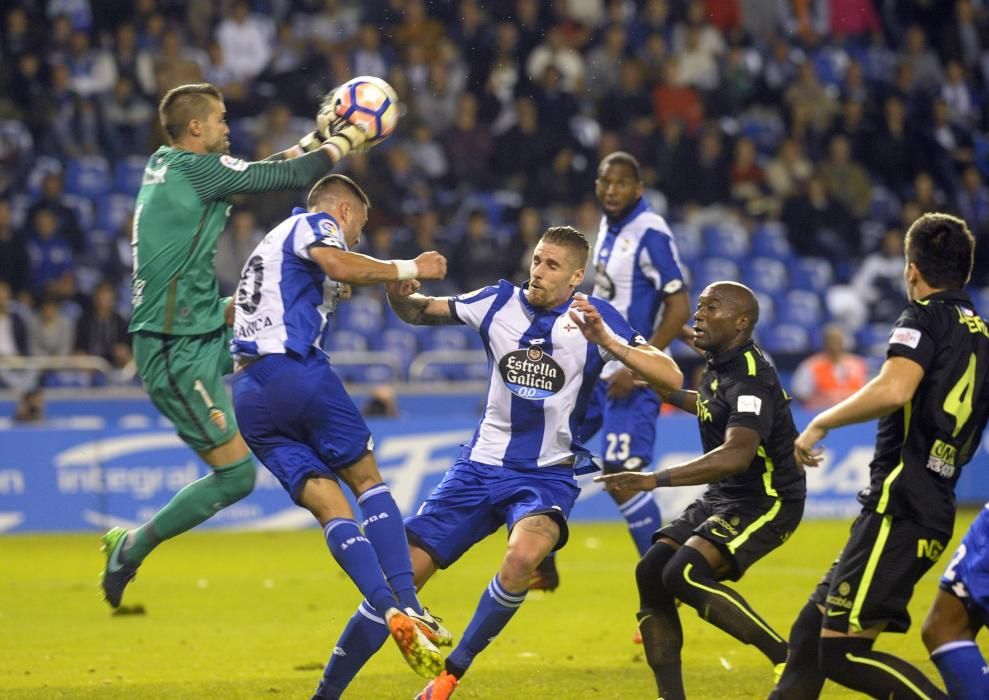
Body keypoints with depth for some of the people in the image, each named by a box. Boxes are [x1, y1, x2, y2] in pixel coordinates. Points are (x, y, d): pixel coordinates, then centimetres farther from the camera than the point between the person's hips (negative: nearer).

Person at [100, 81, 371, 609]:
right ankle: (130, 549, 5)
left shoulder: (163, 165, 11)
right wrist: (345, 141, 7)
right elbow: (294, 176, -10)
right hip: (179, 352, -10)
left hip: (201, 333, 10)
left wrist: (315, 138, 26)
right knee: (236, 474, -5)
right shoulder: (196, 168, -14)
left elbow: (263, 172, 26)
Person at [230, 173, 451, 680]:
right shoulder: (314, 223, 7)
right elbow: (339, 265, -15)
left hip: (246, 392, 7)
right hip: (293, 368, -7)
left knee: (329, 504, -2)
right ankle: (407, 605, -9)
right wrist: (408, 269, -7)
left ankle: (390, 610, -18)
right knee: (367, 479, 3)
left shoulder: (272, 245, 34)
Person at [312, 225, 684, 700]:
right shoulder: (497, 303, -2)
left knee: (523, 556, -36)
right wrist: (401, 295, -13)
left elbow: (671, 379, -19)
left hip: (548, 476, -3)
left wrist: (608, 343, -33)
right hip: (482, 466, 3)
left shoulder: (595, 318, -11)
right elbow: (419, 312, 11)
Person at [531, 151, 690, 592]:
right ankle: (543, 568, 19)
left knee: (620, 474, -15)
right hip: (592, 369, 9)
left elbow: (679, 308, -21)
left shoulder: (650, 233, -16)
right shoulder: (608, 226, 10)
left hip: (627, 377, -9)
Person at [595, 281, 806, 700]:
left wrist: (657, 479, -45)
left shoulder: (751, 378, -23)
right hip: (723, 498, 10)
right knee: (651, 573, -4)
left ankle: (790, 662, -17)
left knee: (685, 574, -26)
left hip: (766, 502, -10)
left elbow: (738, 454, -39)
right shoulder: (720, 367, 7)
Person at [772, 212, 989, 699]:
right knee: (811, 631, 15)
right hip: (932, 509, 9)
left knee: (843, 655, -11)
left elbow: (894, 390, -26)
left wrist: (821, 423, -15)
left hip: (899, 509, -9)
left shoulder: (925, 318, -8)